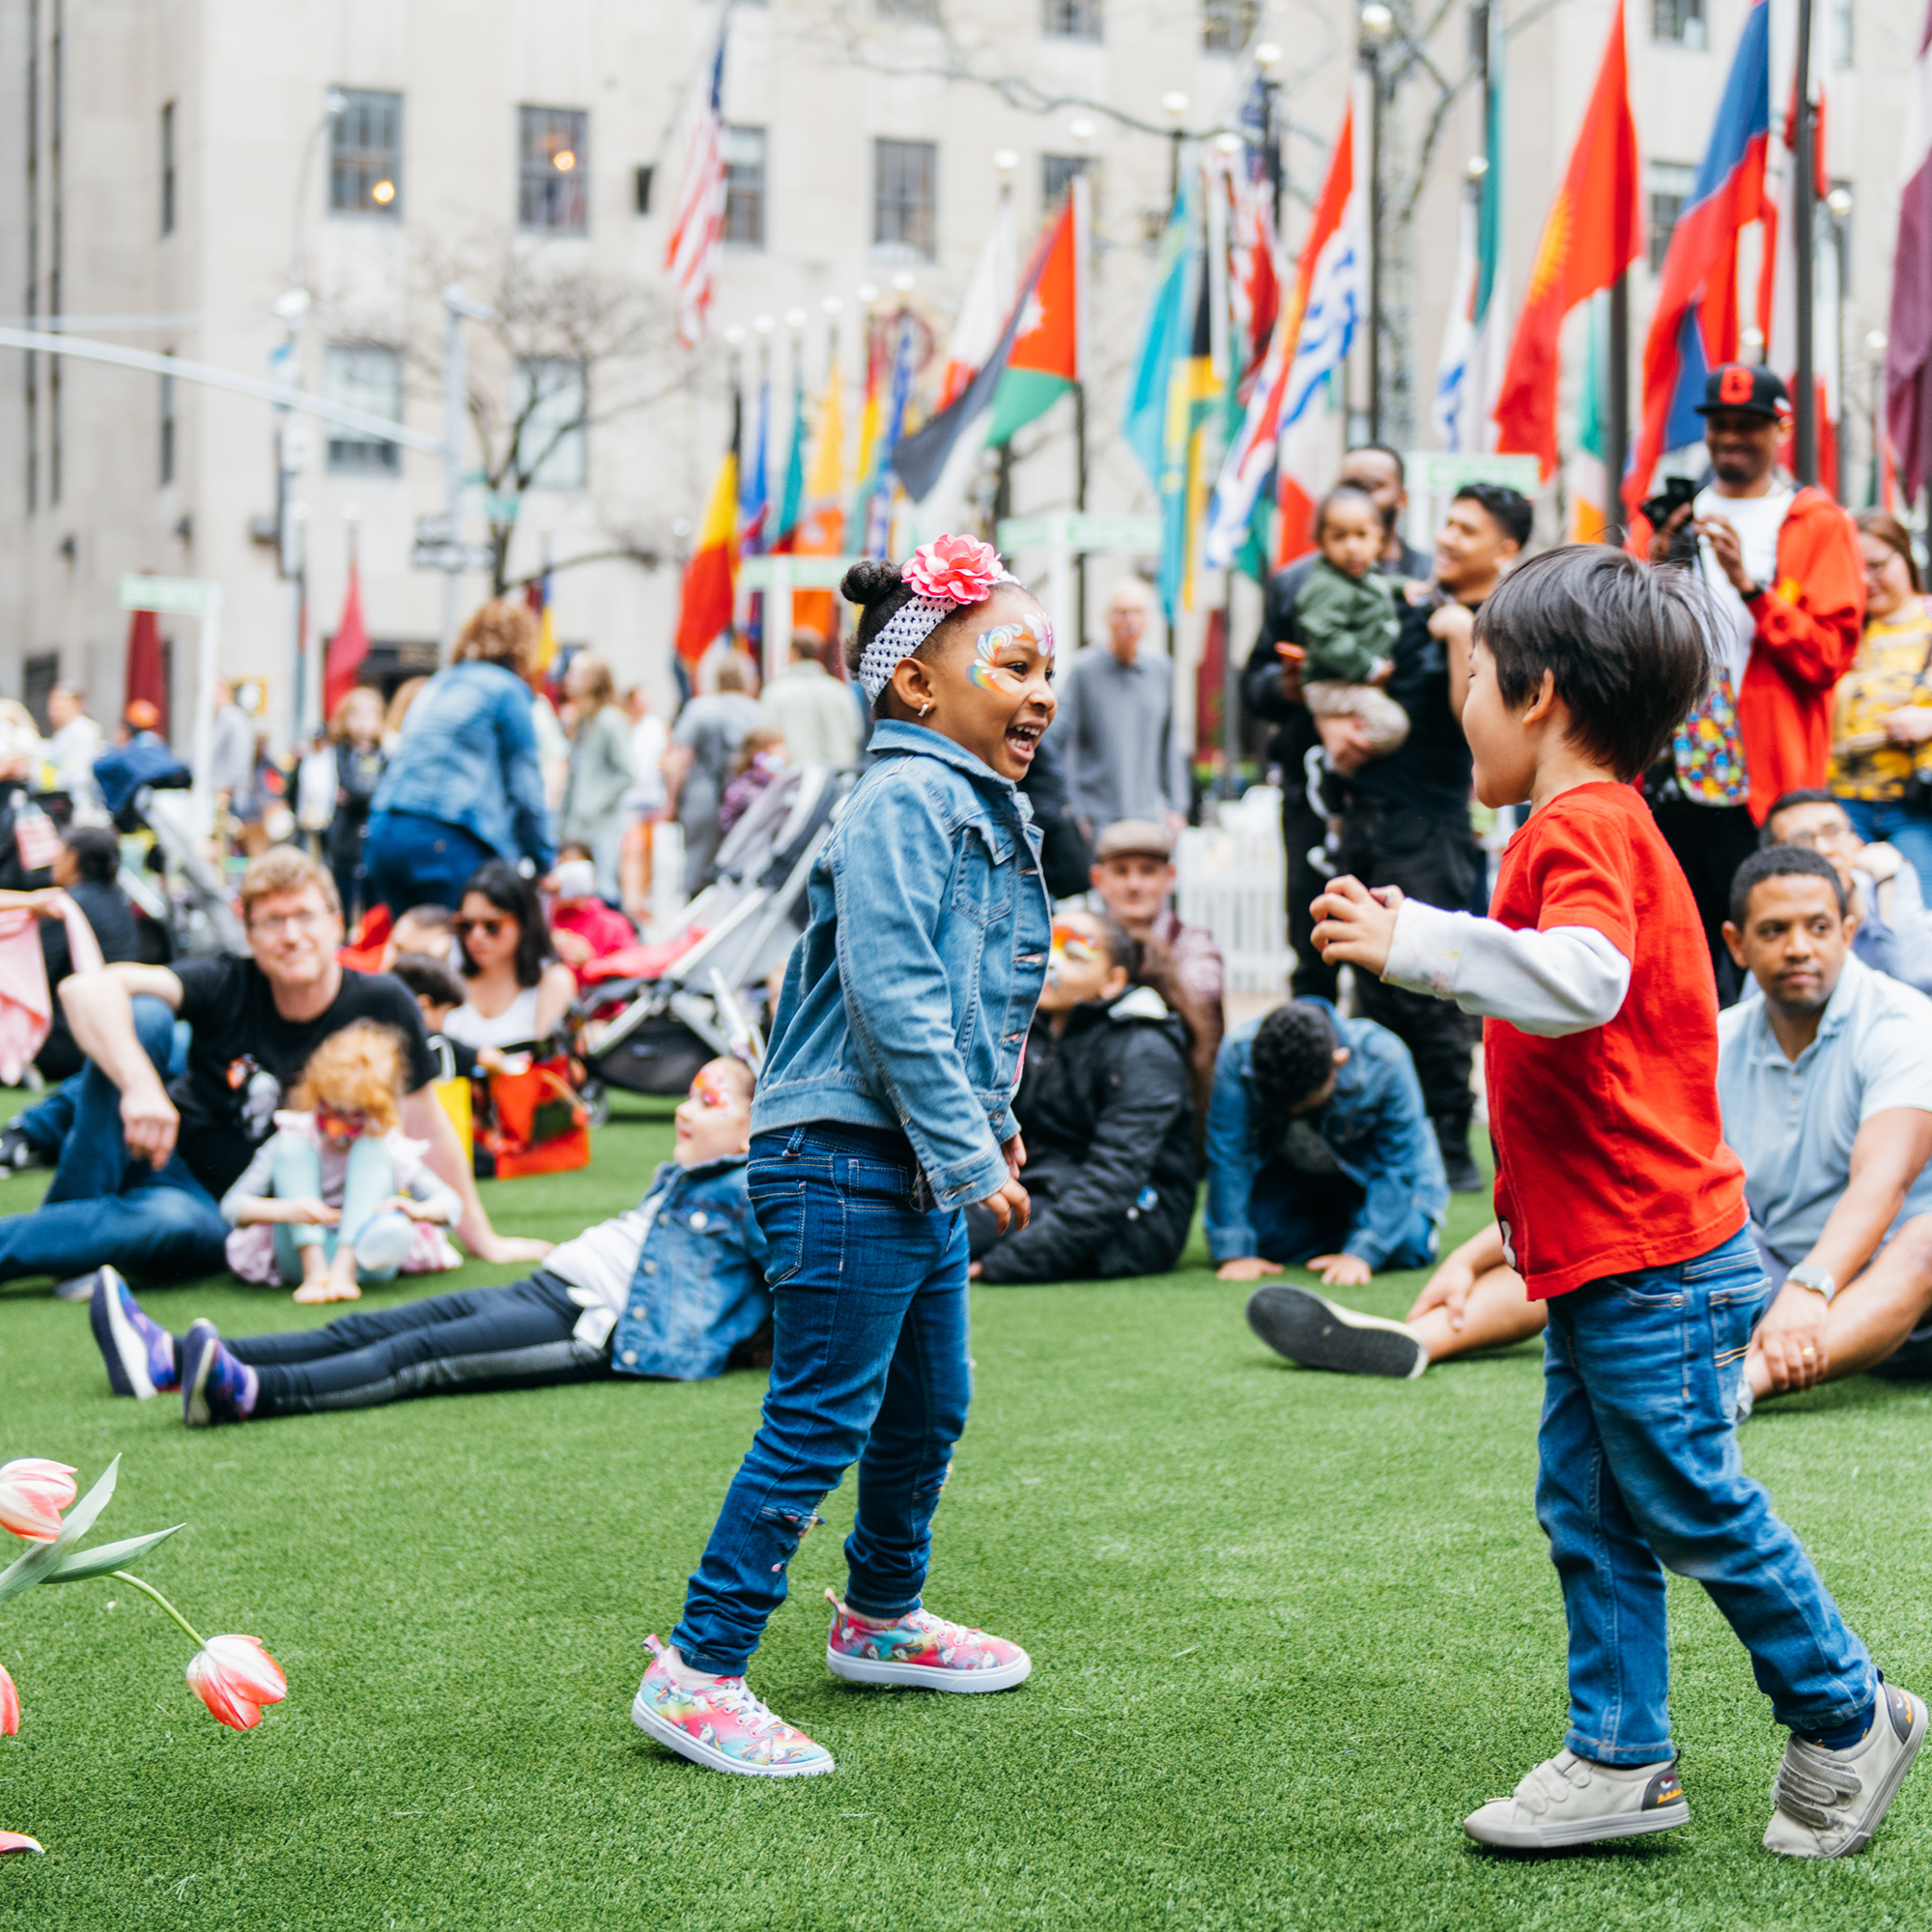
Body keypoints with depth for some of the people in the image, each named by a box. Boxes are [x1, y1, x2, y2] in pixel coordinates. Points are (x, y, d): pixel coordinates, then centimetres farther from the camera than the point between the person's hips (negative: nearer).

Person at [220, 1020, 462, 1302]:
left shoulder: (387, 1147, -4)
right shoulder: (295, 1137, -6)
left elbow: (450, 1204, -5)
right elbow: (232, 1205, -14)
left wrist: (418, 1210, -30)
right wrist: (287, 1209, -35)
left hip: (365, 1257, 0)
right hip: (303, 1255, 0)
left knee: (369, 1150, -16)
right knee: (292, 1149, -17)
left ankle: (344, 1270, -33)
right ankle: (314, 1272, -33)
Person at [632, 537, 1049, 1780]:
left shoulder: (988, 812, 15)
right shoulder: (903, 803, -16)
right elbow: (892, 996, -24)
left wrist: (991, 1126, 18)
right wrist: (971, 1157, -22)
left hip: (925, 1172, 10)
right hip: (847, 1162, -10)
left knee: (929, 1409, 20)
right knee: (817, 1428, -7)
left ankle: (883, 1618, 39)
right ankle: (698, 1673, 0)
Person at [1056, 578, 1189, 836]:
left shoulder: (1162, 667, 10)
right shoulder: (1082, 668, -4)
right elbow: (1062, 741, -3)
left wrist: (1176, 807, 14)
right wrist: (1073, 814, -6)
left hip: (1151, 816, 4)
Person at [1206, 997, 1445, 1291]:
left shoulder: (1384, 1061, -36)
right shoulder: (1238, 1054, -33)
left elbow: (1398, 1165, -26)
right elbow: (1227, 1156, -26)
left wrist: (1360, 1254, -32)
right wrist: (1234, 1252, -29)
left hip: (1365, 1170, -2)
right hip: (1288, 1172, 3)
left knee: (1408, 1245, -25)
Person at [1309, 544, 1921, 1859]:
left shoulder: (1584, 827, -17)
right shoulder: (1600, 826, 18)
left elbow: (1584, 981, -35)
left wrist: (1417, 943, -37)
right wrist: (1420, 942, 25)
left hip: (1654, 1264, -11)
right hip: (1603, 1257, 11)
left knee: (1692, 1505, 1)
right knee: (1589, 1511, 11)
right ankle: (1621, 1763, 17)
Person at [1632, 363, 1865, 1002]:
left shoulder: (1819, 526, 5)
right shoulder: (1667, 517, 16)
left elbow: (1830, 653, -6)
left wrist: (1749, 584, -17)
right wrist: (1654, 567, -7)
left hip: (1766, 787, -3)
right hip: (1670, 776, 3)